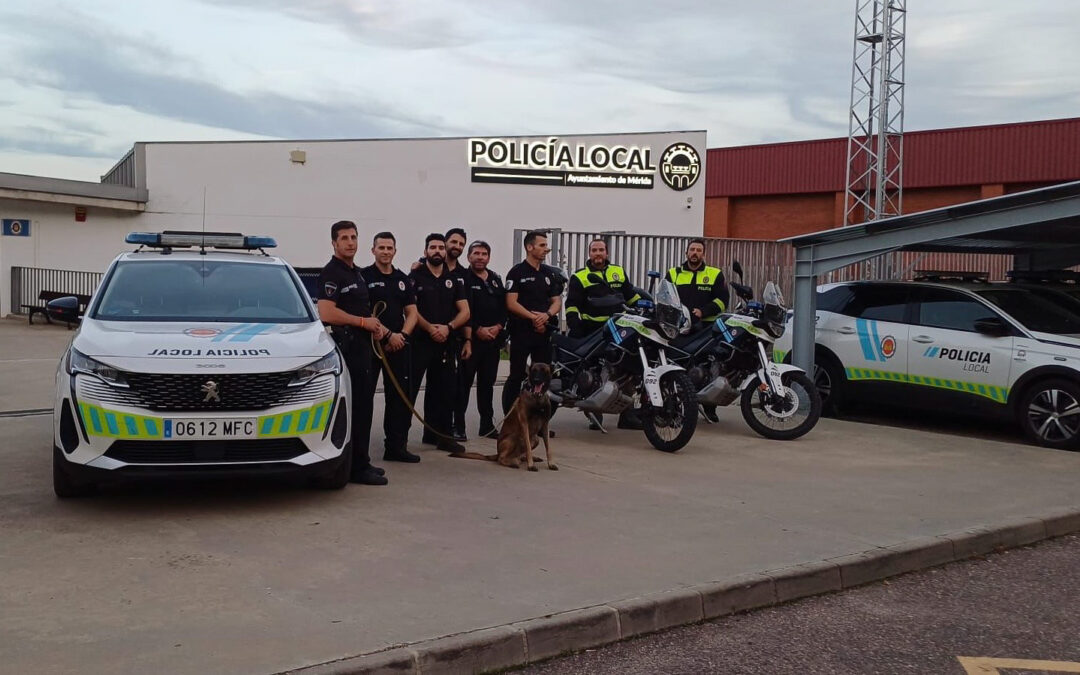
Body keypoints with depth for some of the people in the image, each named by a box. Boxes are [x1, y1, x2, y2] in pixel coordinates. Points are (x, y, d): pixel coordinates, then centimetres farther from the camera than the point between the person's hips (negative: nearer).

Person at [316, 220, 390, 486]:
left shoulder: (356, 272, 18)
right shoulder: (332, 273, -11)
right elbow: (327, 313, -23)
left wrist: (374, 325, 10)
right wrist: (363, 322, -15)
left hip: (361, 346, 10)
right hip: (345, 346, -10)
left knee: (361, 406, 13)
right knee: (356, 407, -9)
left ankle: (359, 462, 21)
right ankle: (357, 467, -5)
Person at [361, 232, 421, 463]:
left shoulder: (402, 279, 14)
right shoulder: (364, 277, -3)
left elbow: (411, 312, 12)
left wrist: (402, 335, -5)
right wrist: (388, 335, -14)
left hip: (398, 346, 6)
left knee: (400, 397, 9)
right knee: (364, 397, -4)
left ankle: (396, 446, 18)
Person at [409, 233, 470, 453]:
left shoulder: (454, 280, 13)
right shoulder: (415, 276, 0)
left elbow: (464, 311, 7)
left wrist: (448, 327, -10)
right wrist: (430, 328, -17)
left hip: (446, 343, 5)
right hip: (419, 341, -5)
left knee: (444, 390, 10)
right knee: (408, 389, -6)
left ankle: (440, 434, 20)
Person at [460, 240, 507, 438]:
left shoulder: (496, 280, 16)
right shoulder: (463, 279, -4)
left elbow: (504, 306, 12)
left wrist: (498, 327, -4)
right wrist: (477, 330, -16)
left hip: (493, 338, 6)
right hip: (471, 338, -6)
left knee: (488, 382, 11)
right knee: (464, 381, -4)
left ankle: (487, 424, 18)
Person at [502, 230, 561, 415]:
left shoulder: (550, 273, 15)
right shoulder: (517, 272, -3)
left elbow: (557, 300, 12)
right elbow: (511, 303, -11)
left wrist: (547, 315, -9)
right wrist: (533, 317, -16)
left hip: (544, 331, 6)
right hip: (521, 331, -6)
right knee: (516, 377, -4)